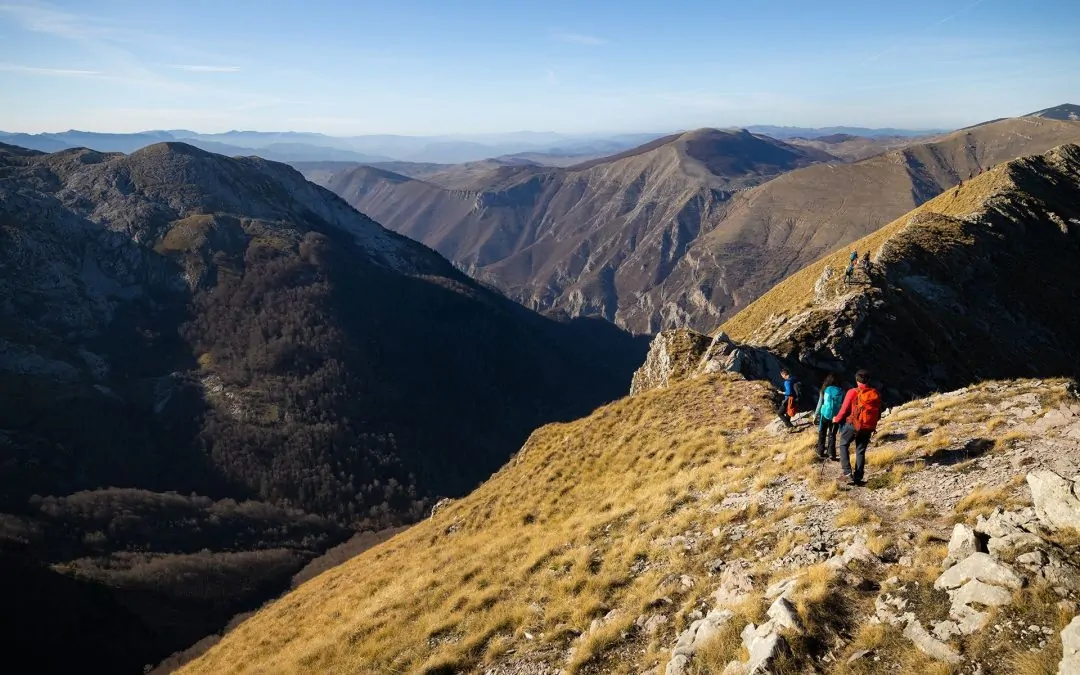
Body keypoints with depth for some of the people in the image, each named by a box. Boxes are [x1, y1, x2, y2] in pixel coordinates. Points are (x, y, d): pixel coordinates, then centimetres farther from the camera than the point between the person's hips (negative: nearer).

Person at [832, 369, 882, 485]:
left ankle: (847, 470, -3)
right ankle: (858, 478, 11)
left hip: (852, 425, -4)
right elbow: (878, 413, 10)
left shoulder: (853, 393, -12)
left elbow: (844, 410, -9)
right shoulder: (875, 394, 2)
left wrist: (836, 419, 9)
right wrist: (873, 426, 24)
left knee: (844, 445, 14)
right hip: (867, 428, 4)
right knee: (861, 451, 12)